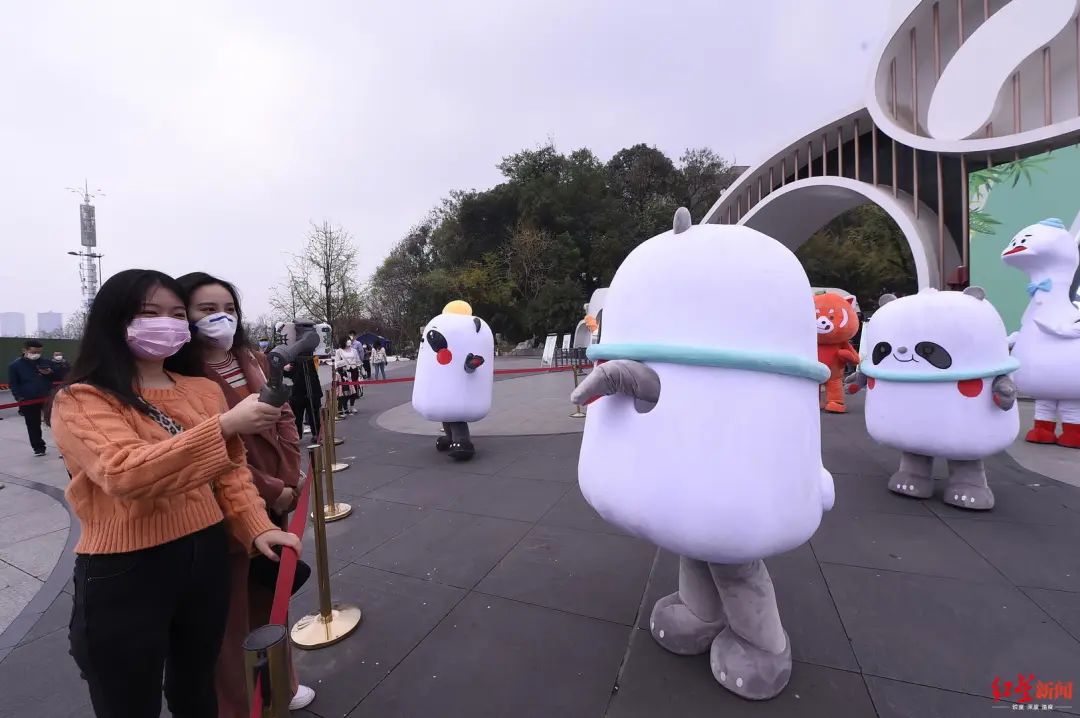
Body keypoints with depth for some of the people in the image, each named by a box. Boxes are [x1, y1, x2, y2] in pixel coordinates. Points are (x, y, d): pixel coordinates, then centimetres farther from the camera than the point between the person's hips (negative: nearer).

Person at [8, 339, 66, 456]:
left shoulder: (46, 362, 6)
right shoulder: (15, 365, 1)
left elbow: (61, 376, 9)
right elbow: (13, 384, 0)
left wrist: (51, 373, -12)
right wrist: (19, 397, -12)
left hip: (48, 399, 0)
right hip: (29, 402, 0)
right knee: (33, 426, 10)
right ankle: (38, 448, 21)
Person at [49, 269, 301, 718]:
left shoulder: (204, 390, 3)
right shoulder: (80, 401, -11)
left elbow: (232, 468, 5)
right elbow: (126, 473, -29)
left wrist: (257, 526, -8)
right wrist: (223, 425, -37)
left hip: (207, 558, 5)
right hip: (123, 573, -4)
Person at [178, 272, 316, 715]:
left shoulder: (253, 360, 6)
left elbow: (284, 418, 5)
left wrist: (289, 481, -5)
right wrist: (270, 492, -15)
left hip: (276, 501, 7)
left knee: (272, 596, 22)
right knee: (231, 613, 12)